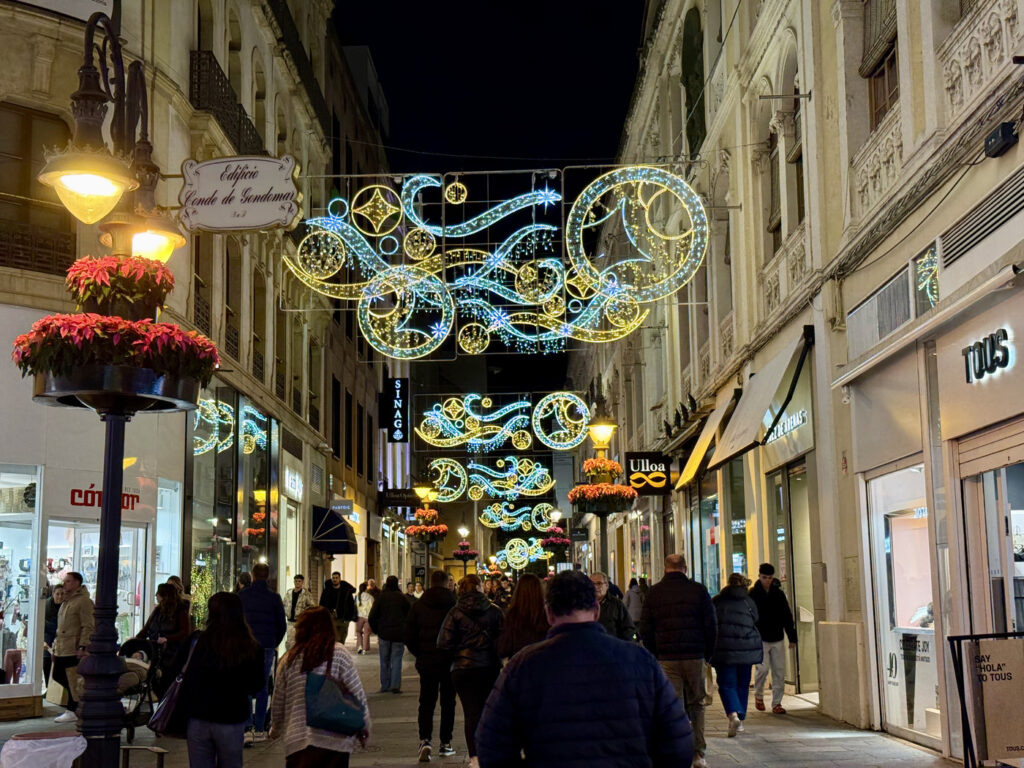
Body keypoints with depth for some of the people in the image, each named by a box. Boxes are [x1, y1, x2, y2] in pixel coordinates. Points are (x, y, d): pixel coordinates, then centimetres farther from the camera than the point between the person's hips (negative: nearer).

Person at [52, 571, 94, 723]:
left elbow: (88, 627, -16)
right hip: (61, 650, 10)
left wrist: (82, 647, -22)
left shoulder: (83, 601, -10)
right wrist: (55, 647, 22)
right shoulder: (66, 601, 20)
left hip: (74, 650, -10)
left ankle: (72, 712, 1)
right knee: (57, 675, 12)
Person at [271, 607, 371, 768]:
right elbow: (358, 694, -3)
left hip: (297, 739, 1)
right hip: (337, 739, -1)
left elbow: (278, 703, 11)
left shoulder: (289, 659, 4)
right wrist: (364, 728, 10)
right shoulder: (339, 654, -1)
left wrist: (275, 730, 29)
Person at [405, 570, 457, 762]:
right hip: (450, 662, -1)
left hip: (426, 661, 1)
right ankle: (445, 744, 14)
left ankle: (425, 740, -13)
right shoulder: (455, 604, -8)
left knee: (426, 702, 6)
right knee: (448, 702, 11)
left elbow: (409, 637, 1)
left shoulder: (418, 605, 0)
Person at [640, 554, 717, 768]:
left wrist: (654, 656, 11)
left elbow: (645, 630, 3)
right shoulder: (698, 590, 2)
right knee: (696, 705, 12)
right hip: (695, 656, 0)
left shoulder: (654, 593, 3)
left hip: (667, 659, 0)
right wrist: (708, 654, 10)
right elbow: (711, 626, 1)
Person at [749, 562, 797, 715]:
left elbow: (787, 616, 13)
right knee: (763, 668, -12)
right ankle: (758, 695, 14)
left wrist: (792, 637, 10)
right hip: (760, 639, -3)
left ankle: (777, 703, 10)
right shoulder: (752, 594, -2)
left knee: (779, 671, 1)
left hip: (777, 639, 3)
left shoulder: (779, 594, 8)